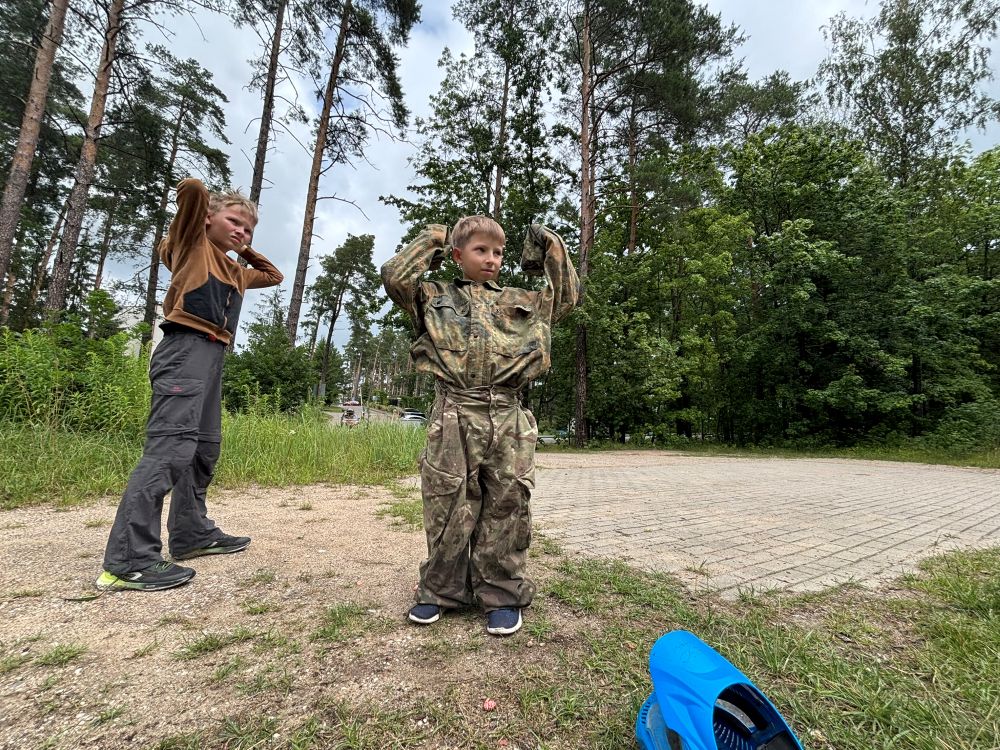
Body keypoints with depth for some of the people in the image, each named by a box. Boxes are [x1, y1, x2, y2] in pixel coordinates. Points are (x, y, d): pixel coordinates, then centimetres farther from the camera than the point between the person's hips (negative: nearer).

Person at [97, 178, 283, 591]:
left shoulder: (235, 271, 26)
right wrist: (200, 196, 14)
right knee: (170, 446, -18)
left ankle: (192, 533, 25)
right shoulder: (193, 244, 6)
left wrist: (248, 251, 28)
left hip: (212, 357, 9)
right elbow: (192, 190, -8)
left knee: (205, 448, 13)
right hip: (186, 350, -9)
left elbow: (274, 276, 41)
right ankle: (128, 561, -17)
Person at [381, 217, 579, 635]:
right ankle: (441, 590, 24)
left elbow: (566, 296, 25)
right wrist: (432, 241, 13)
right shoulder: (436, 297, 14)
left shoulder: (521, 301, 20)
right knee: (448, 505, 5)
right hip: (453, 415, -1)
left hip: (507, 418, 2)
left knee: (505, 506, 5)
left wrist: (550, 249, 23)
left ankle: (502, 594, 21)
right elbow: (395, 276, 3)